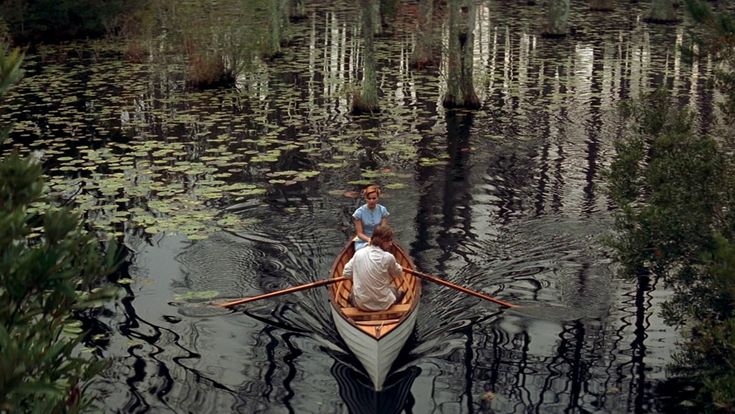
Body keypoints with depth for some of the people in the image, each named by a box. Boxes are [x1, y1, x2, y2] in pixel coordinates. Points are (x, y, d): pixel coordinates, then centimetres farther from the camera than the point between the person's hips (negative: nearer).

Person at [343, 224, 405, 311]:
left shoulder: (358, 253, -6)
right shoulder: (388, 257, -17)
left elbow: (346, 273, 3)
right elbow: (398, 273, 3)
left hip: (360, 304, 4)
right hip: (383, 304, -4)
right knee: (399, 292, 29)